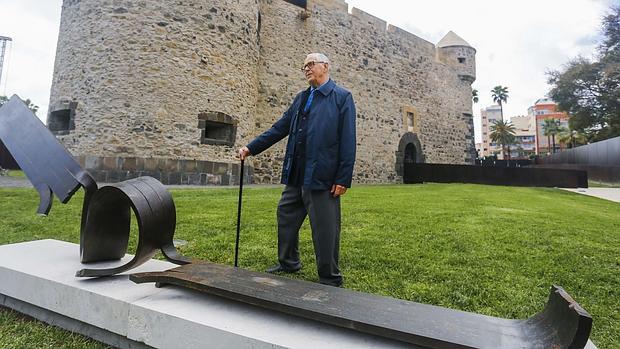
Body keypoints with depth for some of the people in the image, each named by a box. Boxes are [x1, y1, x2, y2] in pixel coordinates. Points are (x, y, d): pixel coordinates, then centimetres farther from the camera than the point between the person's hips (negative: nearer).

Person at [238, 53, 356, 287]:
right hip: (296, 176, 7)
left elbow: (348, 142, -9)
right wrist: (252, 148, 7)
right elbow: (280, 128, 14)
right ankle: (288, 263, 38)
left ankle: (330, 280, 19)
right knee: (286, 218, 17)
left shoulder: (342, 97, -2)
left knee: (325, 229, 2)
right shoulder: (301, 98, 17)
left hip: (322, 177, -7)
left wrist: (343, 179, -15)